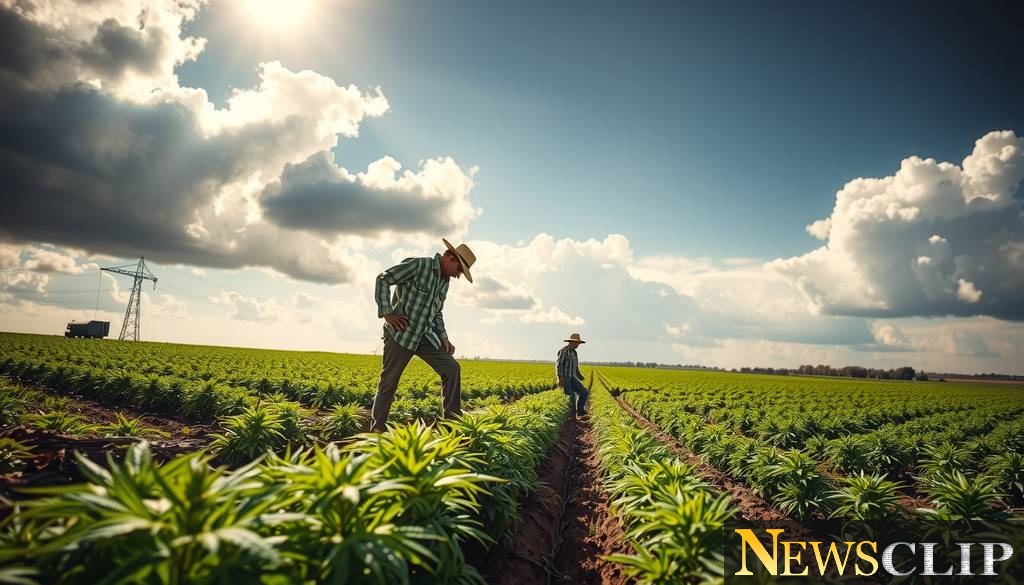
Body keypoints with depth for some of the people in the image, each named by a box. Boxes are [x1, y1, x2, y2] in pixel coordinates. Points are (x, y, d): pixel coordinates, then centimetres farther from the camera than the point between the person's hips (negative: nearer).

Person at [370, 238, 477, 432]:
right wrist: (387, 313, -18)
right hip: (400, 334, -7)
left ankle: (453, 420, 2)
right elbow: (382, 279, -13)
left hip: (426, 336, 7)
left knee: (452, 368, -5)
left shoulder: (445, 281, 14)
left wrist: (444, 338, 12)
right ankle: (376, 430, 13)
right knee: (388, 383, -1)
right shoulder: (417, 265, -11)